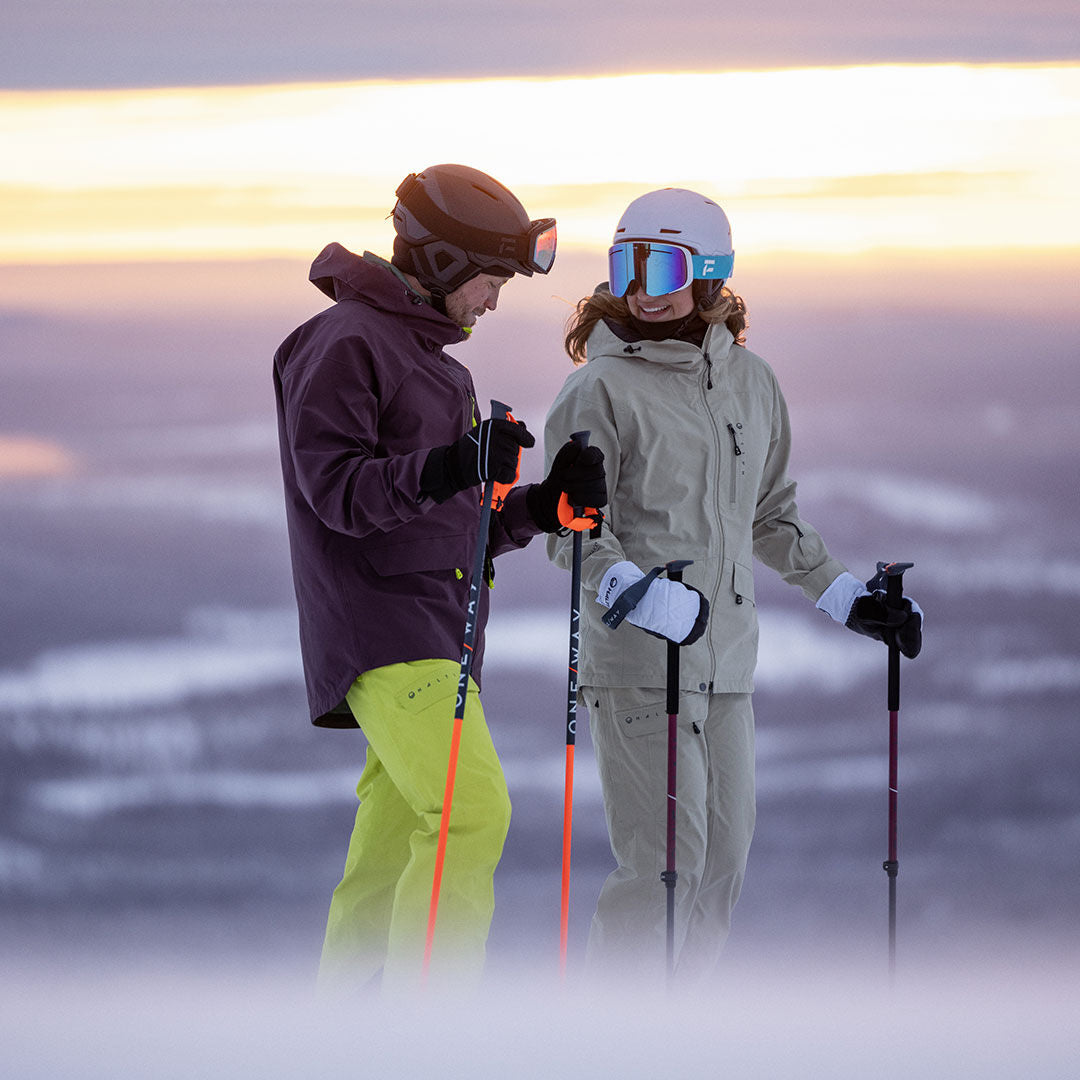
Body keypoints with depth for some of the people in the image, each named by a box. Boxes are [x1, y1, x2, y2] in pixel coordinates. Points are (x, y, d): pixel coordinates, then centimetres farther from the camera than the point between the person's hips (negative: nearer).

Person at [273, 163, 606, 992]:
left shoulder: (436, 361, 24)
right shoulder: (346, 345, -7)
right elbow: (334, 488, -18)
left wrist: (545, 504, 5)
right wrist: (444, 470, -32)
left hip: (440, 636, 10)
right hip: (382, 629, -10)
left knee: (389, 859, 7)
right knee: (473, 815, -21)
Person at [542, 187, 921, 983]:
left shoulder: (750, 381, 12)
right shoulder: (602, 390, -6)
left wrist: (847, 597, 22)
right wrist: (633, 590, -29)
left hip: (727, 663, 7)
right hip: (637, 660, -7)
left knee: (722, 863, 7)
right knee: (664, 860, -12)